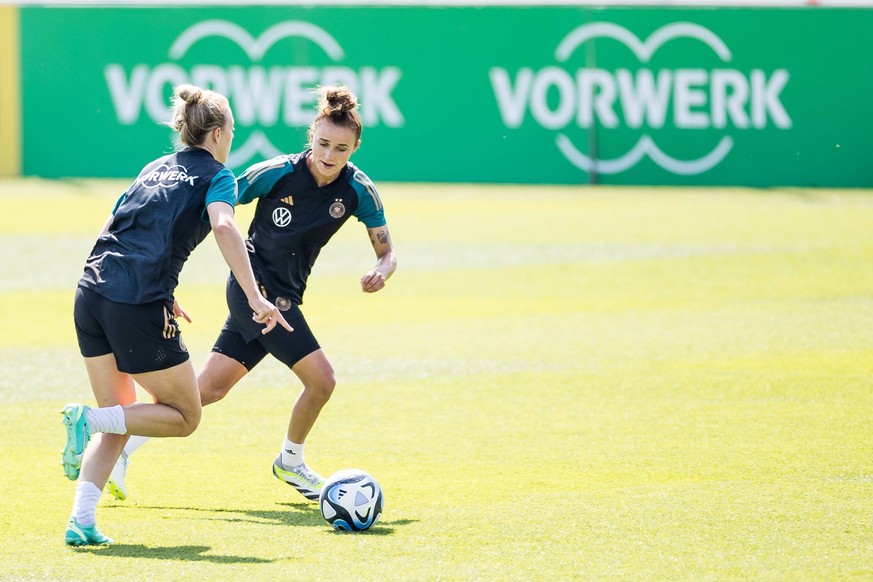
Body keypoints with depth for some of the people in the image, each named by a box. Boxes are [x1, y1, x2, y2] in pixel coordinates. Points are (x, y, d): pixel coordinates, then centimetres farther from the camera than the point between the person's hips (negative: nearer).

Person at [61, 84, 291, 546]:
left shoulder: (156, 168, 24)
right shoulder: (216, 175, 4)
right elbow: (223, 226, -17)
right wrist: (256, 299, -23)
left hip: (91, 296, 7)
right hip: (139, 306, -7)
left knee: (118, 419, 17)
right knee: (184, 417, 9)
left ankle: (81, 520, -1)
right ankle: (89, 419, -13)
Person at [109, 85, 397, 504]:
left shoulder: (358, 191, -5)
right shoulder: (277, 174, -16)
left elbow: (386, 251, 3)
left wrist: (380, 272, -21)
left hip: (283, 298, 5)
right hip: (255, 285, -5)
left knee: (208, 388, 2)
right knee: (321, 379, -13)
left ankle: (122, 444, 8)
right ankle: (291, 461, 11)